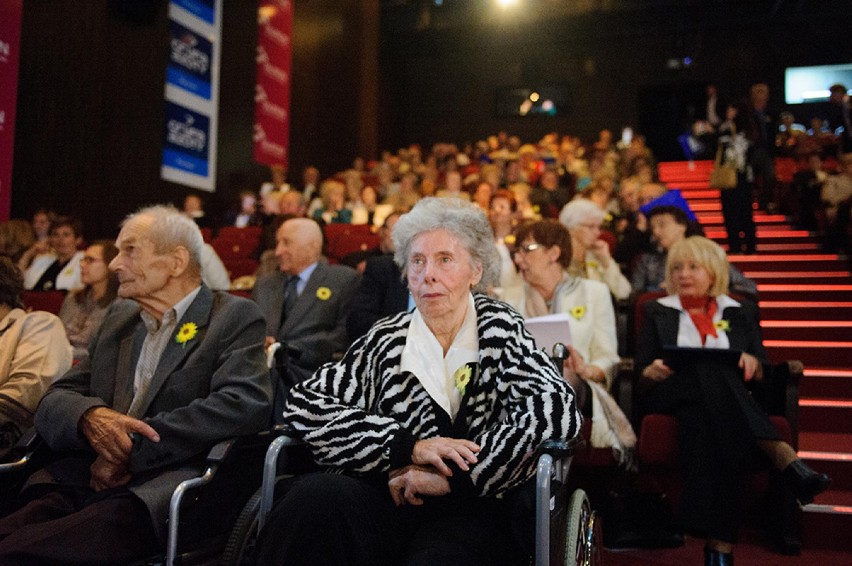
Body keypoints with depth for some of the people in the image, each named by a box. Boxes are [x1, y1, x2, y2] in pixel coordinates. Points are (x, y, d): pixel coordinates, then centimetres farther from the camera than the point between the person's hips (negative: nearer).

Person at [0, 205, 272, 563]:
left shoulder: (235, 317, 3)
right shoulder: (118, 318, 22)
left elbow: (246, 403, -13)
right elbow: (54, 400, 15)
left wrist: (132, 449, -15)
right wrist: (89, 416, -9)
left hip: (162, 492, -5)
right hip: (86, 485, 6)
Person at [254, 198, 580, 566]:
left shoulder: (500, 329, 6)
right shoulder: (386, 340, 9)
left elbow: (557, 409, -10)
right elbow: (305, 404, 0)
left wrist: (450, 478, -13)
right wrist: (408, 446, -12)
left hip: (473, 509, -2)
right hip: (389, 503, 3)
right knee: (312, 495, -29)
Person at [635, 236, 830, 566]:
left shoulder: (741, 313, 24)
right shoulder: (658, 313, 22)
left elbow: (762, 377, 17)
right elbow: (640, 377, 13)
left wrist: (753, 365, -8)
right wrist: (652, 373, -12)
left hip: (728, 398, 1)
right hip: (670, 399, -1)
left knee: (703, 417, -40)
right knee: (710, 371, -38)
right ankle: (784, 459, -55)